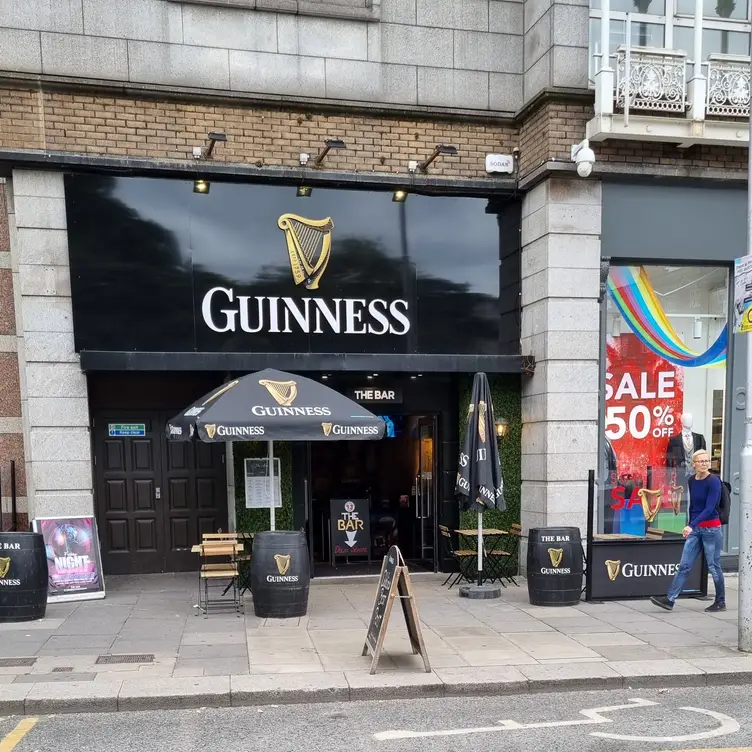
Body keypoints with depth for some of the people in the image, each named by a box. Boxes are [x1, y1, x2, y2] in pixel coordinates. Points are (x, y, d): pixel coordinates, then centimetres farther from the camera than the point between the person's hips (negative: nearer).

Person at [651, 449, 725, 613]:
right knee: (684, 565, 3)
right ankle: (670, 599, 2)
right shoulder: (692, 481, 6)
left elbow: (709, 508, -21)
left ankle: (720, 602, 21)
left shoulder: (713, 481, -13)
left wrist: (692, 525, -30)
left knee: (713, 566, 5)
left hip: (711, 528, -6)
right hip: (694, 528, 6)